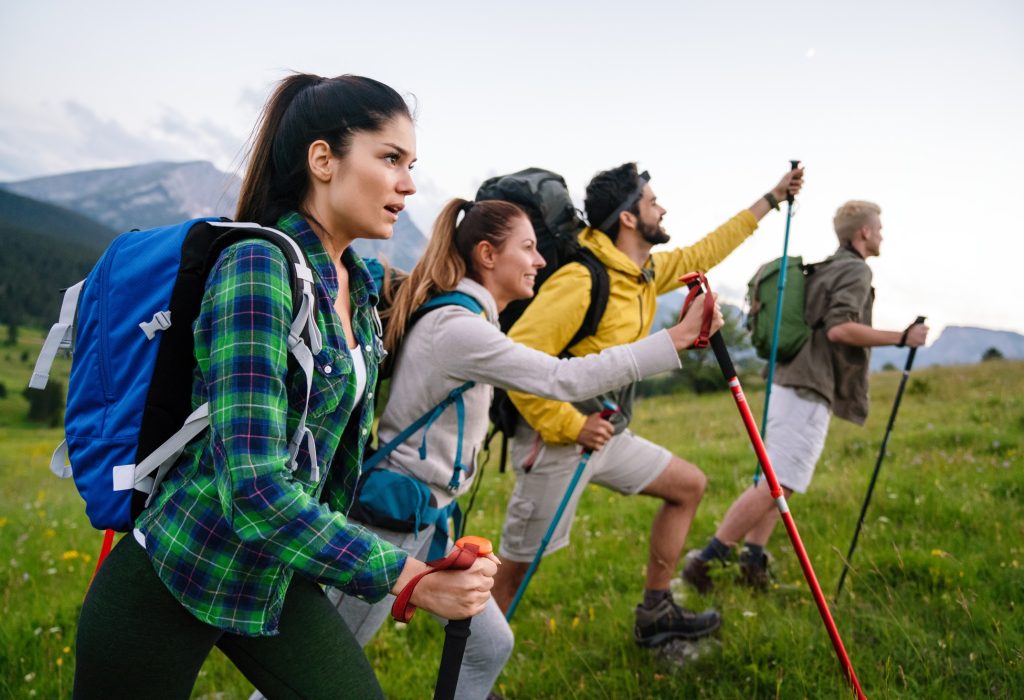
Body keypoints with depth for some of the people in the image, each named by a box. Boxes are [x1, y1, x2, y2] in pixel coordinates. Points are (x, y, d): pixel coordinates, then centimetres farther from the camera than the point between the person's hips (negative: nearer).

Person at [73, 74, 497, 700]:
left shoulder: (360, 285, 2)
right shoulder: (258, 267, -22)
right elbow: (255, 486, -29)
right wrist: (407, 577, -29)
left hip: (279, 578, 7)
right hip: (169, 584, -6)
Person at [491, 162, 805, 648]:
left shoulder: (647, 273, 6)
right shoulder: (580, 281, -23)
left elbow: (703, 253, 22)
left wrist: (772, 198, 27)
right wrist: (570, 425, -25)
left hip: (607, 434, 9)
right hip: (557, 443, -9)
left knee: (688, 485, 16)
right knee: (515, 569, -1)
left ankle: (655, 616, 26)